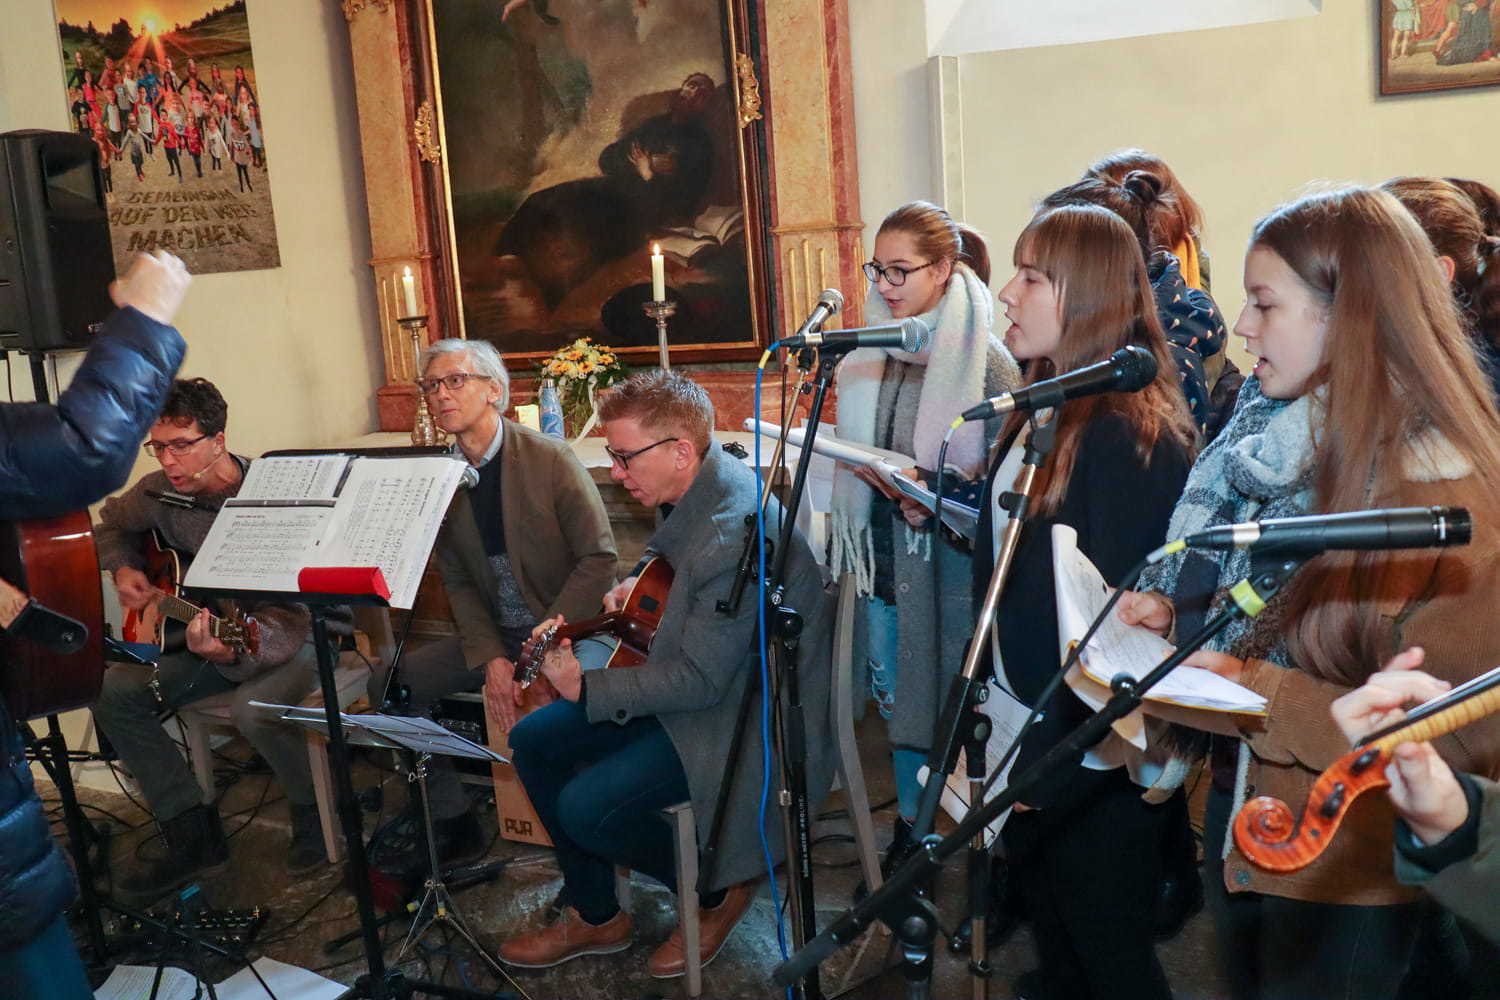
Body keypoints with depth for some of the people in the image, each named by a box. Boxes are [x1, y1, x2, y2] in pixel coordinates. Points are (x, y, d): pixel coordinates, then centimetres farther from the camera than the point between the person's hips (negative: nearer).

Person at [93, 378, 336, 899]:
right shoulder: (160, 492, -6)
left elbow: (289, 620, -29)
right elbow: (111, 524, 21)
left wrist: (231, 651, -47)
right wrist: (123, 569, 1)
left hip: (300, 635, -7)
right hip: (207, 629, 7)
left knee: (254, 706, -35)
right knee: (112, 691, -9)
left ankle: (317, 811, -4)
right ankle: (194, 834, -1)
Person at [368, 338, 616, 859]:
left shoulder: (550, 458, -12)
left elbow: (599, 558, -13)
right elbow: (458, 583, 4)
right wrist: (490, 659, -11)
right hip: (495, 635, 6)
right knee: (389, 683, -4)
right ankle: (451, 821, 10)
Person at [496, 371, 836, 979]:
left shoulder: (735, 535, -31)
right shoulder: (690, 489, -1)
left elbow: (700, 679, -27)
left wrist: (586, 688, -19)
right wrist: (635, 585, 4)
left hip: (751, 717, -10)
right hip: (692, 679, 10)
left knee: (586, 807, -20)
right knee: (533, 741, 6)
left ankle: (718, 894, 8)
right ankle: (594, 916, 20)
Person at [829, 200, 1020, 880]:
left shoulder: (985, 360, -11)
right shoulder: (875, 352, 8)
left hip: (948, 555, -6)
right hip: (882, 550, 6)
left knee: (950, 694, 3)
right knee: (894, 692, 15)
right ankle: (909, 828, 32)